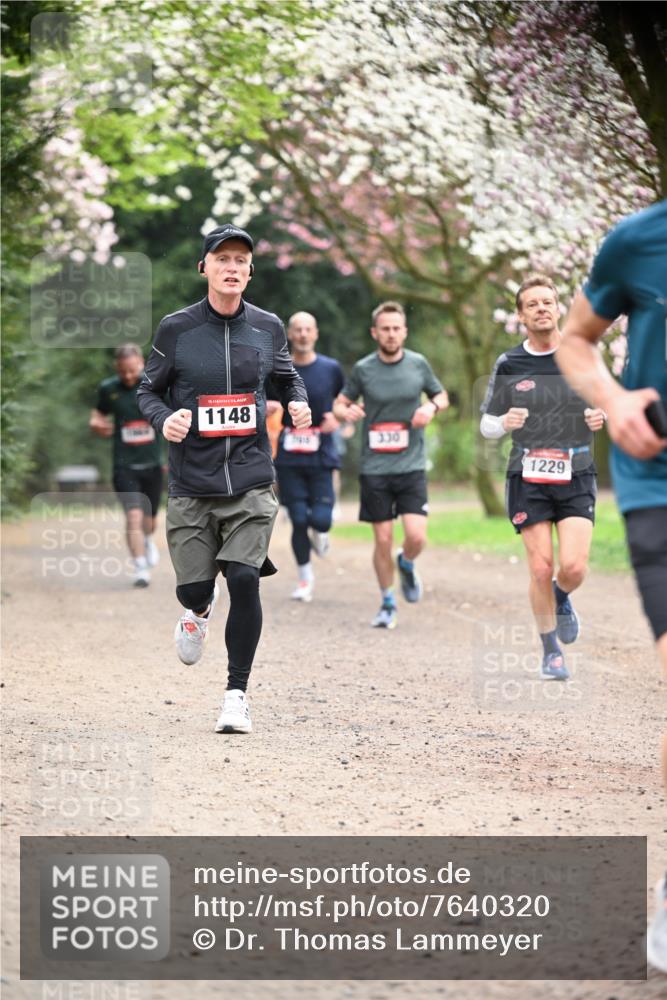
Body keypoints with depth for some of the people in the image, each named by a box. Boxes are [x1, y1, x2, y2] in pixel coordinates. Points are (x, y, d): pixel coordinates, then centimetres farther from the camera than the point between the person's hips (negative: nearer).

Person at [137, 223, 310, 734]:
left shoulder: (267, 326, 4)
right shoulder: (177, 328, -2)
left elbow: (288, 377, 20)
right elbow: (148, 390, 7)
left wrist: (299, 405, -2)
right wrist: (164, 418, -14)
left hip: (250, 480, 0)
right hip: (191, 483, 0)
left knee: (245, 580, -12)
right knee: (193, 588, 1)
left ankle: (237, 692, 2)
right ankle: (200, 611, 42)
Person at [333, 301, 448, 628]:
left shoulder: (418, 364, 2)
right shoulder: (363, 369, 0)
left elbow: (441, 396, 17)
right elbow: (340, 403, 11)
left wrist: (432, 407, -6)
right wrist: (346, 412, -13)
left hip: (411, 466, 0)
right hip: (374, 467, 0)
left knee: (416, 536, -12)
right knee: (383, 540, 1)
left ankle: (406, 564, 23)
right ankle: (388, 604, 19)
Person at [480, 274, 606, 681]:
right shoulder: (508, 365, 2)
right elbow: (487, 424, 8)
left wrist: (601, 416, -9)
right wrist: (505, 422, -15)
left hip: (576, 477, 0)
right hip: (528, 479, 0)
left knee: (574, 567, -13)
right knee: (541, 569, -4)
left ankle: (562, 599, 24)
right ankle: (551, 651, 15)